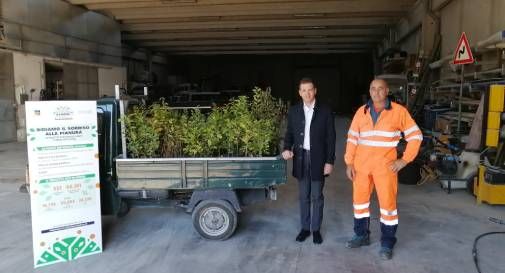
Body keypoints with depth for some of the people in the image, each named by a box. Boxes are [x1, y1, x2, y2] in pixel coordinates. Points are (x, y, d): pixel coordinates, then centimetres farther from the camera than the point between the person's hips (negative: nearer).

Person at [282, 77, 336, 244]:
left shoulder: (325, 111, -4)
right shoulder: (294, 111, 4)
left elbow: (330, 138, -4)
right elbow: (289, 133, 9)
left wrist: (330, 161, -9)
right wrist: (287, 148, -11)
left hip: (318, 159, -2)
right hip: (301, 158, 2)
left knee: (317, 196, 7)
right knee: (304, 197, 12)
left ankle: (316, 229, 21)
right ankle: (305, 228, 24)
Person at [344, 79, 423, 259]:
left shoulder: (398, 111, -4)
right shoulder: (362, 111, 4)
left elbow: (415, 136, -1)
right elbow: (352, 138, 7)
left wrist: (404, 160, -7)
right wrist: (349, 163, 1)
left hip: (385, 165, -3)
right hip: (361, 164, 4)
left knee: (387, 203, 1)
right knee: (359, 199, 12)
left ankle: (387, 244, 18)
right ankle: (362, 235, 31)